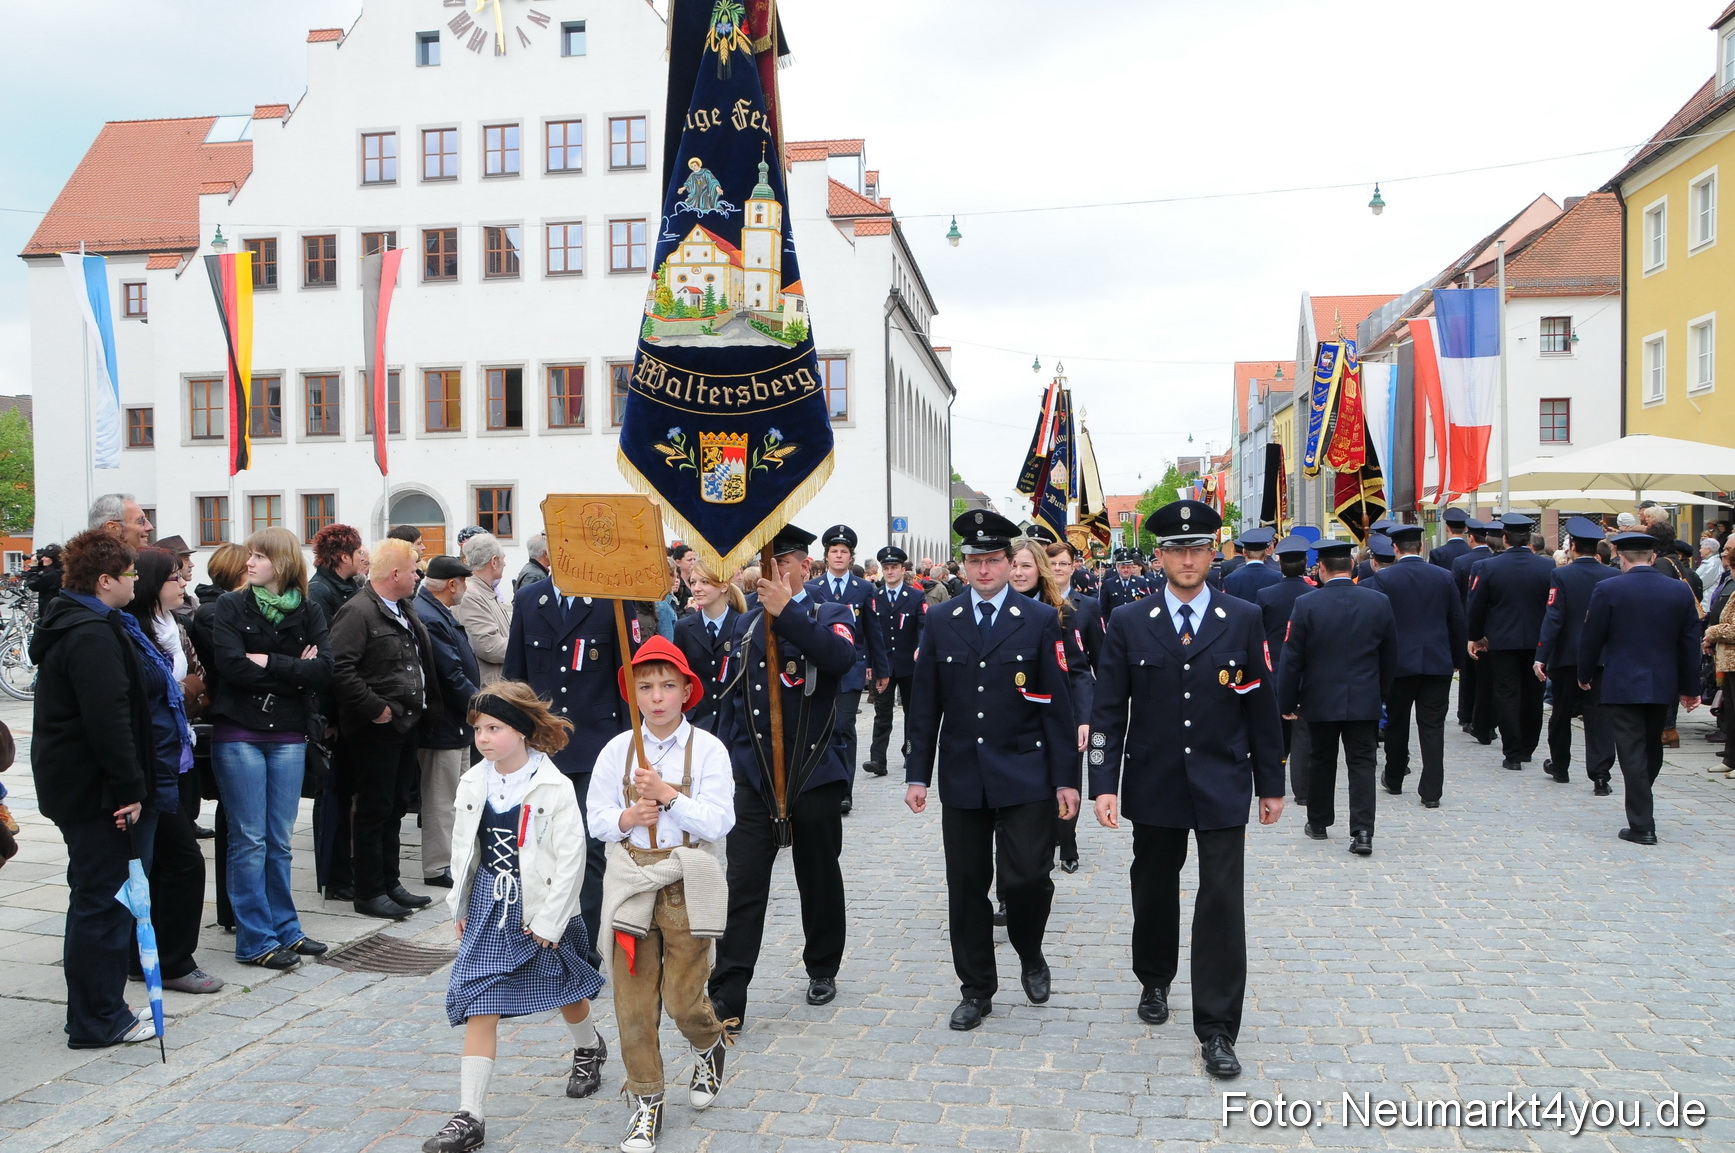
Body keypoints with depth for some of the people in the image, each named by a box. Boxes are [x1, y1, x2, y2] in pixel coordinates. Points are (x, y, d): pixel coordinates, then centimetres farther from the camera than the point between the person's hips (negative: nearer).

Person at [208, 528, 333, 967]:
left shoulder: (308, 613, 6)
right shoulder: (232, 607, 0)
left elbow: (323, 669, -8)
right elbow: (231, 666, -14)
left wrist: (269, 663, -16)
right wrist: (294, 672, -11)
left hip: (288, 737, 3)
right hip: (239, 735, -2)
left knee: (279, 840, 11)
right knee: (249, 840, 1)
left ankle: (285, 928, 21)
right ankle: (255, 940, 8)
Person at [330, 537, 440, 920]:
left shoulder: (404, 612, 15)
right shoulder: (358, 612, -15)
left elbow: (421, 661, 26)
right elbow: (340, 669, -25)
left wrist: (419, 706, 16)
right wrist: (376, 708, -21)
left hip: (405, 726, 9)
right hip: (376, 729, -9)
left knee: (394, 808, 16)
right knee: (374, 810, 0)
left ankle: (390, 883, 26)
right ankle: (369, 893, 10)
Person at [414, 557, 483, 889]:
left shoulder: (438, 613, 10)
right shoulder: (428, 618, -23)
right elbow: (452, 675, -23)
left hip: (457, 722, 11)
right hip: (443, 724, -11)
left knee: (459, 796, 19)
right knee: (441, 800, 1)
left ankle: (456, 858, 30)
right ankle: (438, 869, 11)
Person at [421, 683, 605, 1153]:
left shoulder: (553, 789, -18)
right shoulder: (473, 784, -2)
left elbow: (570, 859, -16)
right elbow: (463, 847, 10)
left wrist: (548, 920, -16)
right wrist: (461, 906, 10)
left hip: (540, 908, -3)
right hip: (488, 907, 4)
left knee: (563, 989, 18)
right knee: (478, 1003, -3)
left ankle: (589, 1047, 50)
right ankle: (470, 1115, 2)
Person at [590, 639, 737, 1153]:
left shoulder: (707, 749, -6)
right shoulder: (618, 750, 2)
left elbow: (718, 822, -13)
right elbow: (597, 818, 5)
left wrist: (668, 796, -23)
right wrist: (625, 819, -15)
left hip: (688, 885, -2)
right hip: (632, 883, 3)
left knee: (683, 996, 1)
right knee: (633, 998, 5)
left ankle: (709, 1044, 36)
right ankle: (646, 1101, 22)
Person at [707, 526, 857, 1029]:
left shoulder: (830, 614, -1)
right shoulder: (747, 623, 11)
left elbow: (841, 657, -26)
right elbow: (733, 698, 15)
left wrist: (786, 611, -29)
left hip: (814, 771, -2)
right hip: (755, 775, 2)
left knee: (819, 878, 13)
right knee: (743, 884, -3)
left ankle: (822, 969, 33)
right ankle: (727, 996, 0)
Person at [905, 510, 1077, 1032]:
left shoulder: (1041, 620, -1)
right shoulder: (940, 622, 5)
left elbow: (1058, 705, -2)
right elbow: (924, 704, 6)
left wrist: (1066, 778, -5)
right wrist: (917, 773, 2)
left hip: (1024, 777, -2)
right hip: (961, 778, 2)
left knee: (1026, 876, -8)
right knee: (966, 886, 8)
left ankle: (1030, 954, 24)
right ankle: (976, 989, 24)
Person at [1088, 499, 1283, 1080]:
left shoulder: (1243, 619, -1)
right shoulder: (1129, 625, -1)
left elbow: (1261, 705, 3)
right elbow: (1107, 711, -2)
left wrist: (1271, 783, 5)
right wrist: (1104, 784, -10)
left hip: (1222, 787, -1)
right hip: (1153, 787, 1)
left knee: (1222, 902, -3)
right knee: (1154, 891, 16)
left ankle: (1217, 1029, 7)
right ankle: (1154, 982, 41)